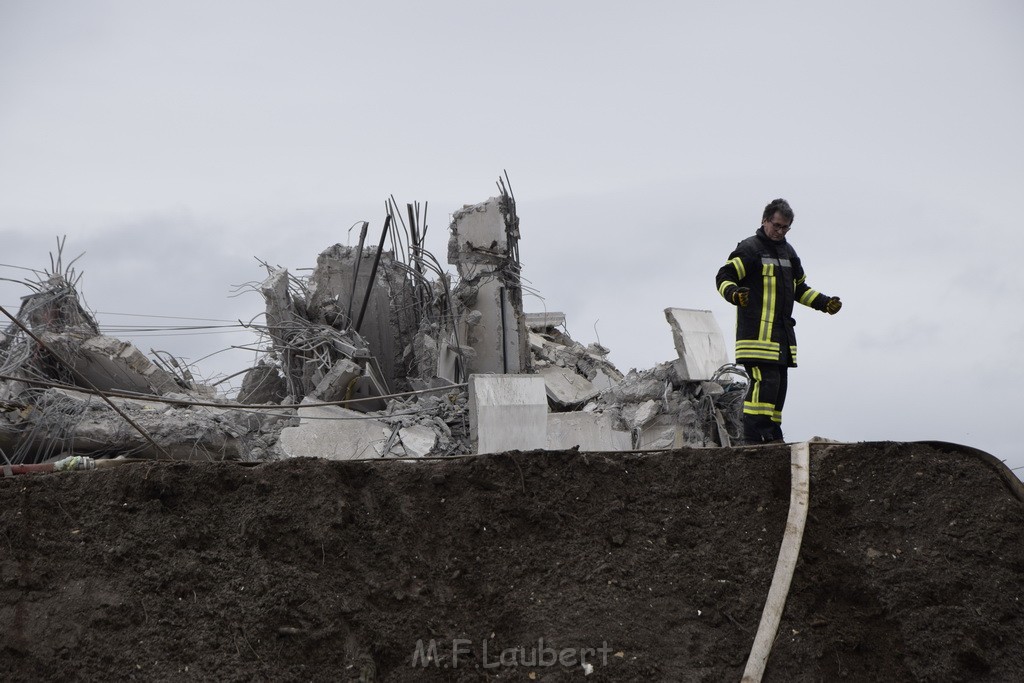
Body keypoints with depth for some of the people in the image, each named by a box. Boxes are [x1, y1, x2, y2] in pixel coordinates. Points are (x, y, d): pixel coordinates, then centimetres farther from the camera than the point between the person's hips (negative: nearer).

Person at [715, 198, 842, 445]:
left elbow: (799, 288, 32)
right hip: (756, 330, -8)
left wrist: (824, 302, 22)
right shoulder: (749, 249, -3)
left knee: (779, 384, 6)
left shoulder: (788, 252, 21)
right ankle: (755, 436, -17)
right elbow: (724, 277, -10)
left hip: (782, 332, 8)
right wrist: (733, 293, -30)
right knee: (765, 381, -17)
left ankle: (772, 435, 11)